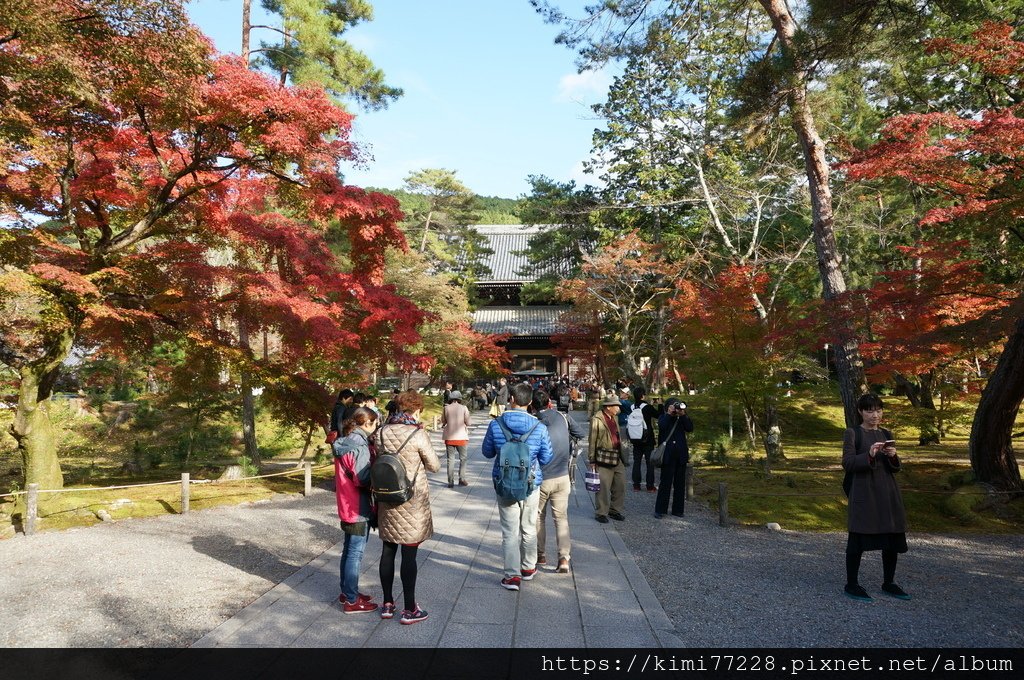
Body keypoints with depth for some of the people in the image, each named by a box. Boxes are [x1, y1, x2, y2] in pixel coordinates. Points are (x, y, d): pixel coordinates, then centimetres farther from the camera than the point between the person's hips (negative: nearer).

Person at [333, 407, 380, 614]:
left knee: (348, 550, 19)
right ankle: (351, 601, 8)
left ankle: (346, 592, 31)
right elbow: (363, 478, -23)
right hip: (358, 508, -9)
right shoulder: (359, 445, -21)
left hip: (346, 506, 9)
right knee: (355, 553, 0)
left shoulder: (343, 443, 8)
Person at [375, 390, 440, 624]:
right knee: (409, 554, 3)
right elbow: (434, 466, -6)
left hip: (387, 500, 5)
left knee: (388, 551, 15)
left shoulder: (381, 433, -1)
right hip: (412, 502, -5)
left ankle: (387, 604, 26)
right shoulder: (418, 434, -16)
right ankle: (410, 609, 12)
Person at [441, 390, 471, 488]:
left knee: (450, 459, 7)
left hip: (449, 437, 1)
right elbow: (468, 422, -4)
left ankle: (451, 481, 5)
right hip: (461, 437, -1)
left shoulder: (446, 408, -5)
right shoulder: (464, 408, -7)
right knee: (463, 459, 13)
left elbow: (443, 421, 4)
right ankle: (462, 479, 10)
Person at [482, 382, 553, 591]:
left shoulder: (496, 425, -10)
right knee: (529, 528, 18)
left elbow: (487, 452, 4)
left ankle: (512, 575, 6)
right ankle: (528, 568, 33)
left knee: (510, 531, 6)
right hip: (531, 485, 1)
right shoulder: (539, 427, -11)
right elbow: (546, 458, -2)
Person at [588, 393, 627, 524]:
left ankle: (615, 510, 25)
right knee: (603, 487, -1)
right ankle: (602, 513, 11)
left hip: (617, 458, 8)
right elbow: (592, 441, -8)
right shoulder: (597, 419, -10)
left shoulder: (615, 417, 14)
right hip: (604, 459, -7)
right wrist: (592, 461, -8)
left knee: (620, 486, 11)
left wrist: (621, 454, 17)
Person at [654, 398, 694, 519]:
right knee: (665, 482, -4)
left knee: (680, 483, 7)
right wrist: (669, 414, -16)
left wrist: (683, 414, -13)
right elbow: (662, 426, -17)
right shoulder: (663, 418, 4)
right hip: (668, 454, -4)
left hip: (681, 454, 4)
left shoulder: (682, 418, 11)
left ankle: (677, 510, 16)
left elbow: (690, 428, -6)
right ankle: (660, 510, 1)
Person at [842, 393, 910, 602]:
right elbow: (848, 464, -10)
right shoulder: (853, 433, -2)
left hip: (888, 492, 5)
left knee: (892, 539, 8)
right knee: (858, 539, -2)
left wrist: (893, 457, -9)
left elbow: (896, 468, 12)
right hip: (863, 493, -5)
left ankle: (888, 583, 23)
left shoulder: (887, 435, 12)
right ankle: (851, 585, 8)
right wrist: (869, 455, -24)